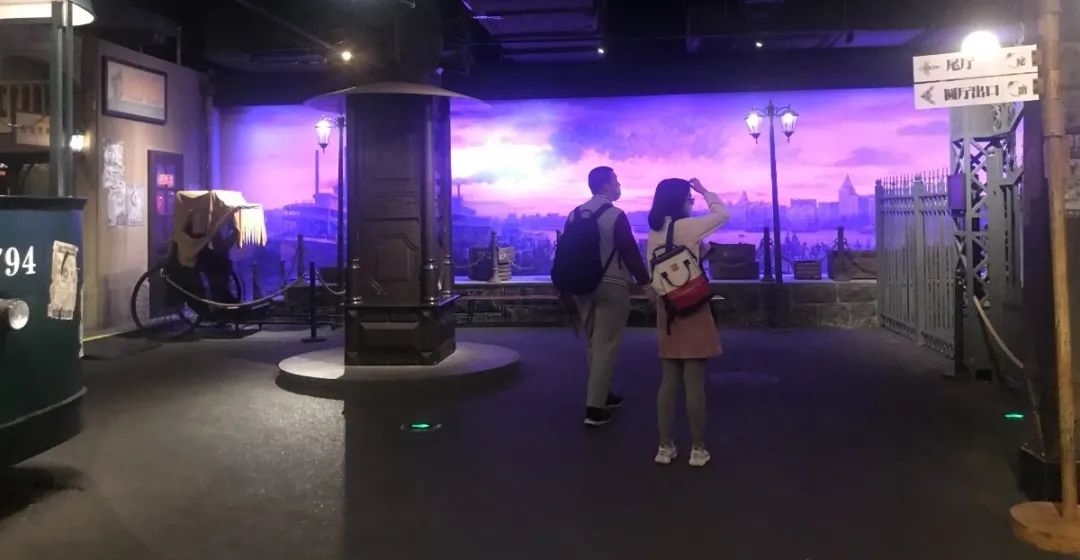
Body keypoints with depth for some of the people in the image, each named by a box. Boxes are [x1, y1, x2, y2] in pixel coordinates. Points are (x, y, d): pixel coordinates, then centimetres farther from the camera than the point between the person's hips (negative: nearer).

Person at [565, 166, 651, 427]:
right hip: (612, 286, -7)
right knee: (606, 345, -3)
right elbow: (631, 252, -12)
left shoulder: (575, 214, 5)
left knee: (594, 343, 18)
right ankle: (595, 408, -3)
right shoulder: (616, 216, -14)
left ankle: (602, 395, 30)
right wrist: (645, 281, -3)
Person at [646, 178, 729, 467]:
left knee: (668, 382, 10)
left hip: (667, 310, 6)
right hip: (692, 310, -6)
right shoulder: (686, 227, -13)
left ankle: (665, 447, 15)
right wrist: (704, 190, 11)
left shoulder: (654, 232, 5)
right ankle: (698, 449, 9)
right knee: (695, 382, 1)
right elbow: (722, 214, 0)